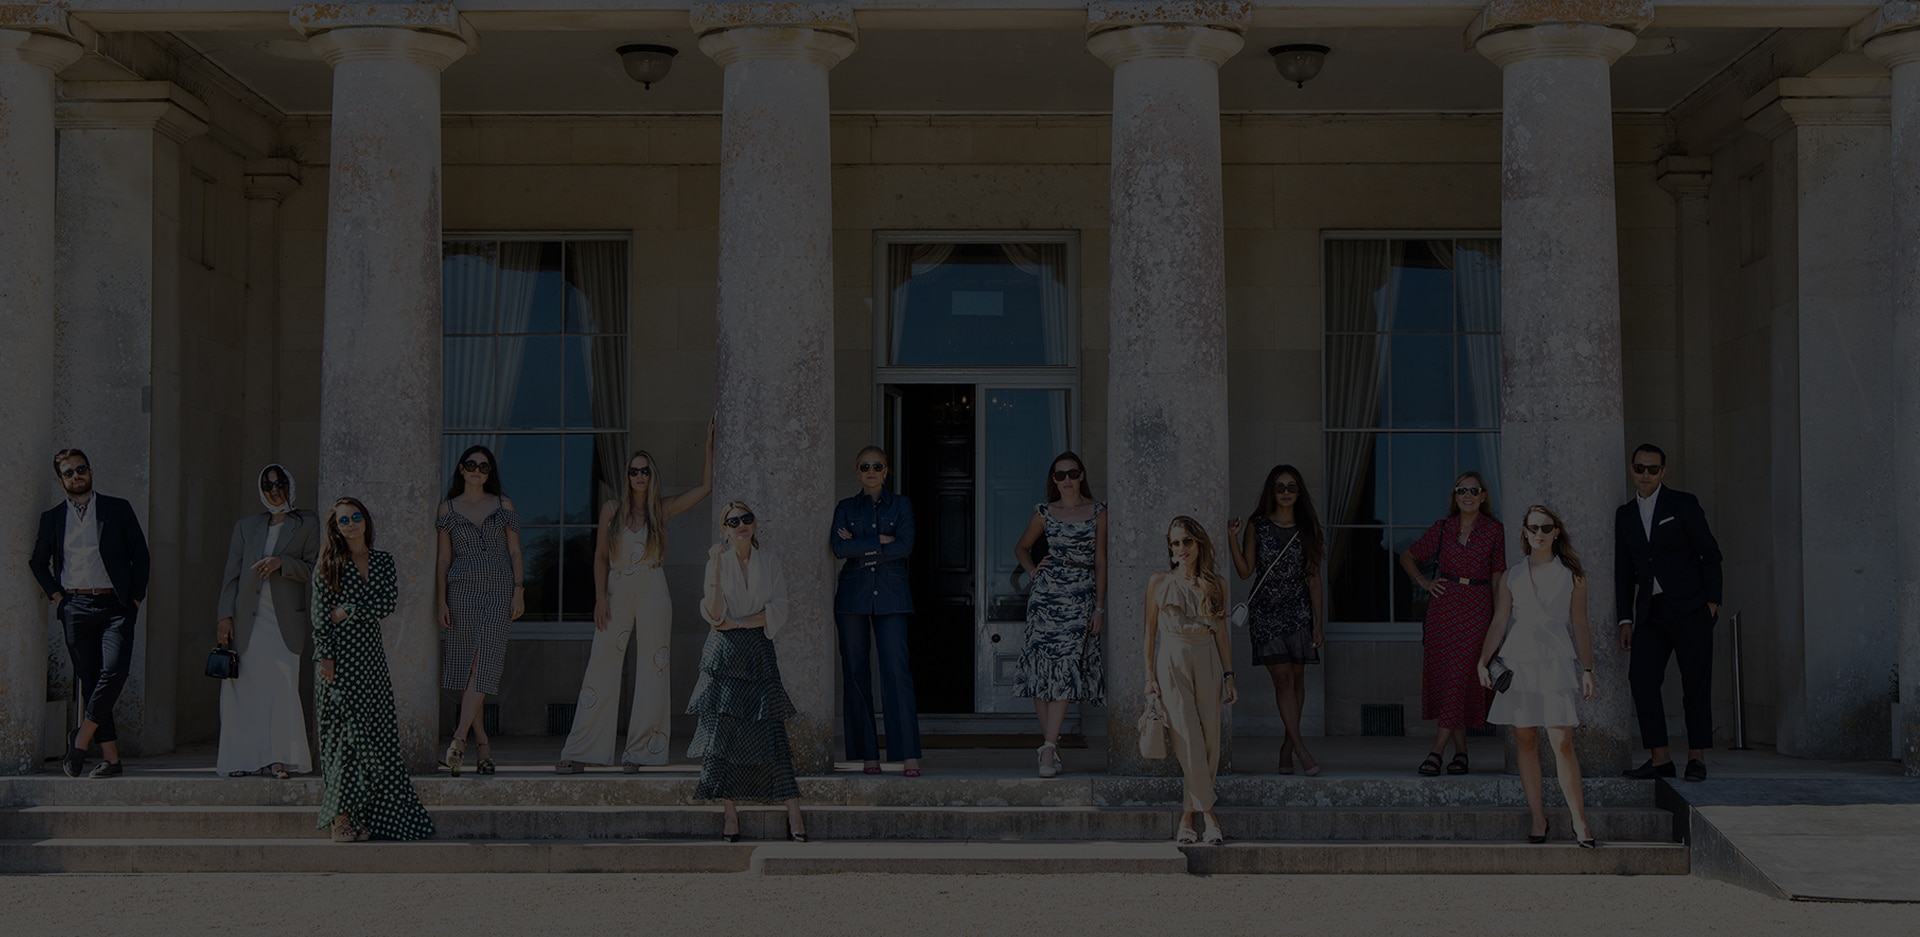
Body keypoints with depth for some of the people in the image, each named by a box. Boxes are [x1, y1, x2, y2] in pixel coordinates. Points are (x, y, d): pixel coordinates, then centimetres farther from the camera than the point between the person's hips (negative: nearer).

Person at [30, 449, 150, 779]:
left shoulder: (118, 509, 8)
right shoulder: (52, 518, 13)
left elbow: (141, 556, 9)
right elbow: (38, 561, 24)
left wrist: (135, 599, 1)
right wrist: (55, 594, 10)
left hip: (115, 606, -2)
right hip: (75, 608, 2)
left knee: (114, 669, -20)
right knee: (87, 680, -1)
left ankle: (82, 738, -9)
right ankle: (110, 756, 0)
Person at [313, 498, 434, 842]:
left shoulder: (383, 561, 11)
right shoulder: (329, 564, 2)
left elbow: (391, 602, -1)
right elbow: (319, 613, -3)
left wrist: (349, 611, -9)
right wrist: (324, 656, -12)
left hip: (371, 655, 4)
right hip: (340, 654, -4)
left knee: (377, 733, 1)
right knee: (343, 732, -7)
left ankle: (362, 815, 7)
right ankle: (340, 817, -5)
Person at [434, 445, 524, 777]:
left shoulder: (503, 504, 9)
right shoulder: (448, 508, 9)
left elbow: (514, 551, 8)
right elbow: (443, 557, 7)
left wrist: (519, 591, -1)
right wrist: (441, 600, 0)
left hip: (499, 591, -1)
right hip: (462, 590, 1)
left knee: (483, 664, -14)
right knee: (465, 667, 0)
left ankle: (459, 737, -20)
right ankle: (483, 744, 6)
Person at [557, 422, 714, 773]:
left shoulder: (662, 509, 6)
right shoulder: (612, 510, 6)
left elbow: (705, 486, 7)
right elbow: (600, 556, 6)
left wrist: (710, 444, 3)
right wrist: (600, 598, -3)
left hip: (652, 596, 0)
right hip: (616, 594, 0)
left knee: (651, 672, -1)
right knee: (601, 669, -3)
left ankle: (638, 751, 6)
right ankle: (579, 752, -2)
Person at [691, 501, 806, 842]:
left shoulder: (770, 562, 7)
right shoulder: (718, 562, 3)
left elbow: (777, 611, 0)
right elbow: (714, 614, -7)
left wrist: (738, 622, -9)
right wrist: (715, 570, -17)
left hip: (759, 651, 1)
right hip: (725, 654, -1)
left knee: (771, 730, -4)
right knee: (721, 728, -5)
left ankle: (793, 812, -4)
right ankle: (728, 811, 2)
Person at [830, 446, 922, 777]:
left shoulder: (900, 504, 11)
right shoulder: (846, 508, 13)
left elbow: (905, 547, -5)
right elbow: (839, 547, -5)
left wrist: (859, 547, -5)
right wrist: (880, 542, -9)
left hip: (890, 596, -2)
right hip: (853, 595, 2)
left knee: (896, 669, -13)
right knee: (855, 673, 0)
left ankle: (909, 755, -15)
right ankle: (867, 755, 4)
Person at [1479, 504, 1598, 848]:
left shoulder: (1571, 575, 9)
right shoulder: (1512, 577, 12)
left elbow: (1580, 626, 9)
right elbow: (1498, 623, 10)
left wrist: (1587, 669, 3)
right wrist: (1483, 661, -1)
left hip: (1556, 661, -2)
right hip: (1518, 660, 2)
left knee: (1562, 742, -11)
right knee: (1525, 740, 1)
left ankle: (1579, 821, -9)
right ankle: (1538, 820, 7)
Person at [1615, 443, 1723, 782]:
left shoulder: (1683, 504, 2)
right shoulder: (1625, 514, 14)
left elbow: (1711, 553, 2)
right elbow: (1623, 570, 15)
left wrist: (1712, 600, -6)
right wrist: (1625, 619, 9)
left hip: (1689, 607, -4)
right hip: (1651, 611, 4)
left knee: (1696, 683, -2)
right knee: (1641, 678, -9)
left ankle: (1696, 757, 3)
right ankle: (1659, 758, -7)